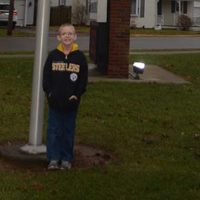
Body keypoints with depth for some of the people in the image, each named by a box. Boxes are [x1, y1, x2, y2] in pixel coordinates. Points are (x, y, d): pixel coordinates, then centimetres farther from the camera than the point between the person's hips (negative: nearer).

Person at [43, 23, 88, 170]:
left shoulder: (80, 57, 0)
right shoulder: (53, 55, 2)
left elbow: (83, 79, 1)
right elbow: (46, 76, 4)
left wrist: (77, 95, -9)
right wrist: (49, 92, -7)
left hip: (72, 101, 0)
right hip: (55, 100, 1)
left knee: (69, 130, 7)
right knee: (54, 129, 3)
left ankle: (67, 159, 17)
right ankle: (53, 158, 11)